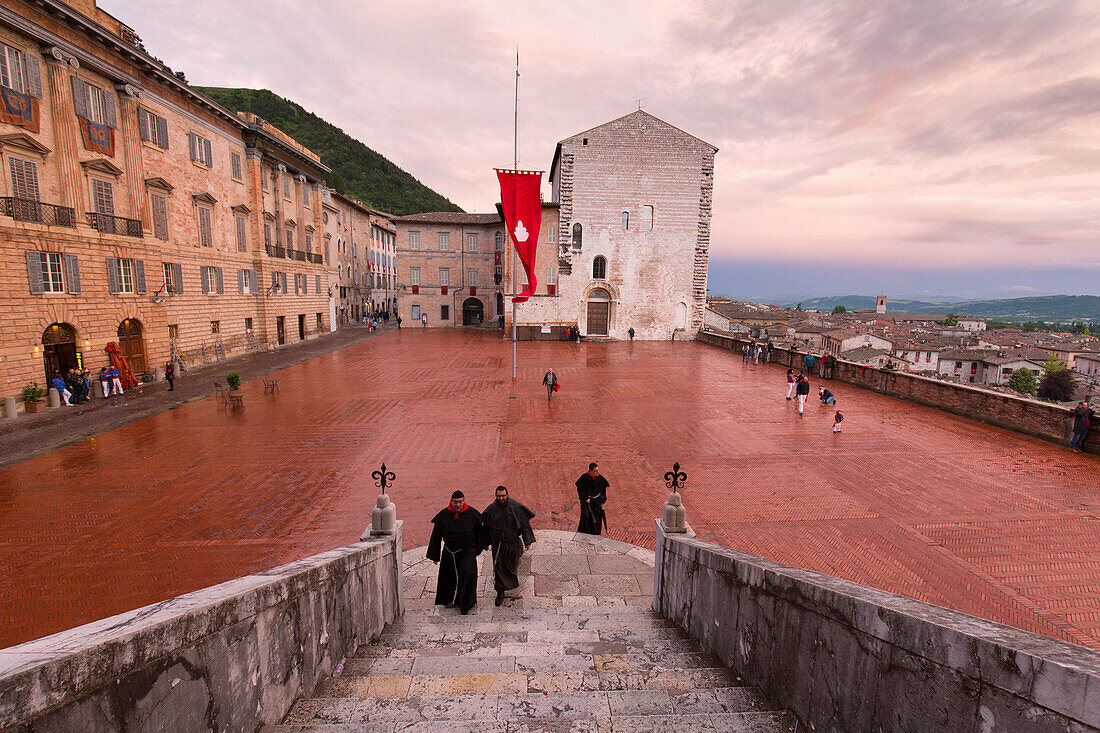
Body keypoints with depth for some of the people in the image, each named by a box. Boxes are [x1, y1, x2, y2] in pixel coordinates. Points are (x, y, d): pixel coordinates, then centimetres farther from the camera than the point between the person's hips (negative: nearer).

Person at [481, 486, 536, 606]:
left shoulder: (516, 507, -16)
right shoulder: (491, 509, -11)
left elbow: (524, 523, -8)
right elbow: (486, 527, 3)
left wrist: (527, 541, -11)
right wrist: (485, 543, 9)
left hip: (513, 542, 0)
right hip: (498, 544, 0)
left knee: (513, 564, 20)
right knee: (498, 567, 0)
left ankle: (513, 580, 53)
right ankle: (500, 593, 17)